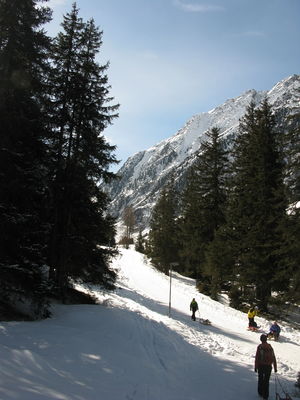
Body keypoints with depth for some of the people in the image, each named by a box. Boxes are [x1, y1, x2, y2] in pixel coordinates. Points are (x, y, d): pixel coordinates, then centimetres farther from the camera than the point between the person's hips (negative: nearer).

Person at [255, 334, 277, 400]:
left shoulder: (259, 347, -8)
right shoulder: (270, 347, 1)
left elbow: (257, 357, -11)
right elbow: (274, 358, 4)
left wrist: (255, 367, -6)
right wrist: (275, 367, 12)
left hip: (261, 365, -2)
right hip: (268, 366, 2)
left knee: (261, 379, 16)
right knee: (266, 381, 10)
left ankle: (260, 392, 22)